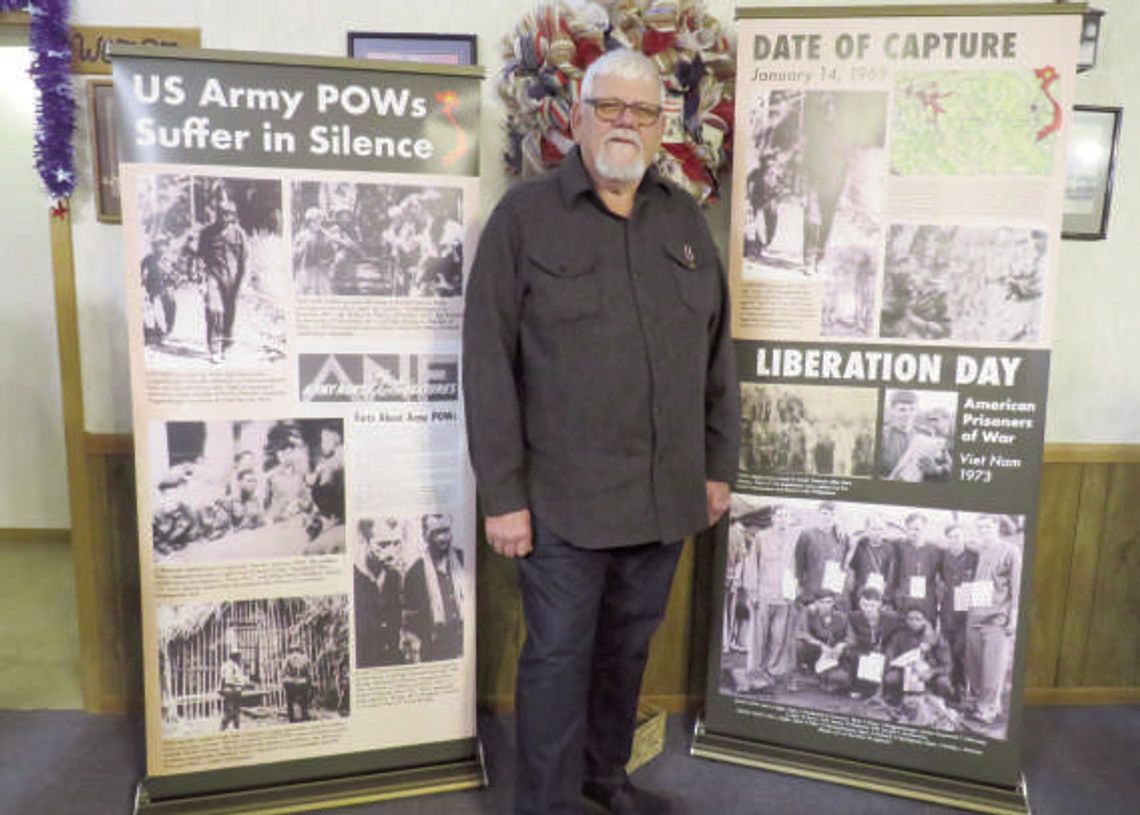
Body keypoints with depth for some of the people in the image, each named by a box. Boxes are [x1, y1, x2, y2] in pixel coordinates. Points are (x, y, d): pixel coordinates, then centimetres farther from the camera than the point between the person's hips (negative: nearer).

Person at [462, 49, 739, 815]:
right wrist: (502, 493, -12)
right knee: (560, 656, 8)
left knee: (628, 646, 19)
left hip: (665, 493, 5)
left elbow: (718, 353, 12)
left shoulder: (685, 219, 9)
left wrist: (719, 464, 10)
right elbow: (488, 365, -9)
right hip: (564, 497, -4)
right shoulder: (523, 216, -5)